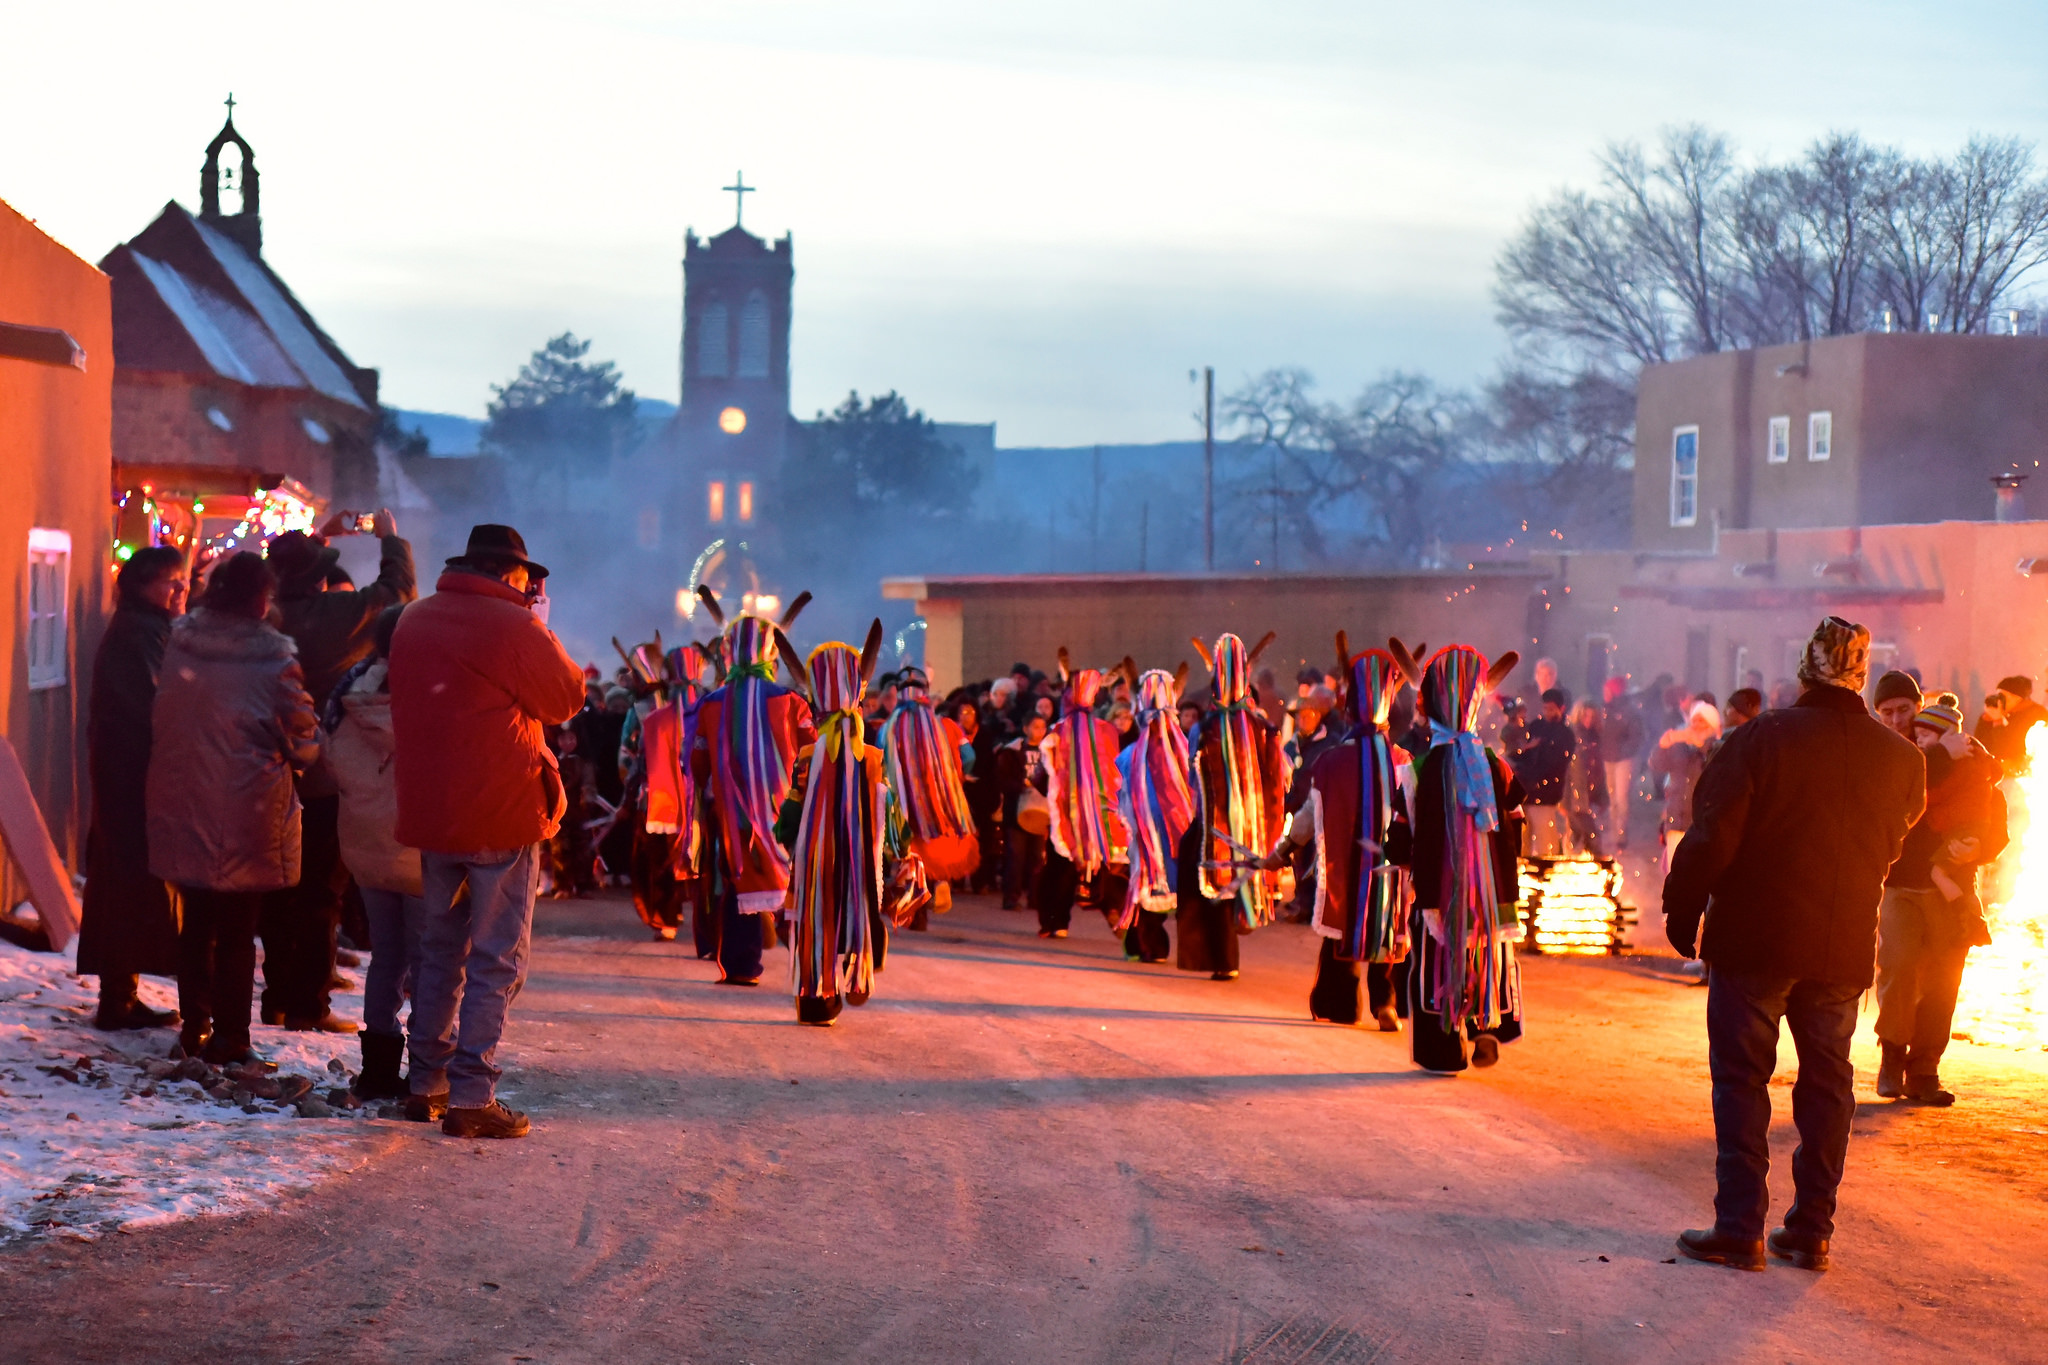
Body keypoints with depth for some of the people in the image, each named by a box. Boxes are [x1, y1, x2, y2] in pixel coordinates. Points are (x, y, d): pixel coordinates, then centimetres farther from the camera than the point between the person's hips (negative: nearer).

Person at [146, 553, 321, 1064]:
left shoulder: (179, 644, -1)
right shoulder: (274, 658, -12)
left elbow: (157, 721, 8)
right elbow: (303, 739, -7)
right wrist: (302, 751, 13)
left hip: (183, 806, 4)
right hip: (249, 811, -4)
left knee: (196, 923, 16)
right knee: (237, 930, 5)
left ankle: (194, 1027, 21)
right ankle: (229, 1037, 9)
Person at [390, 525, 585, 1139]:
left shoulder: (412, 621, 8)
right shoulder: (513, 626, -14)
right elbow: (567, 697, -5)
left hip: (430, 813, 7)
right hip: (502, 815, -7)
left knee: (439, 948, 18)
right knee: (496, 959, -1)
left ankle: (426, 1082, 23)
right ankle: (470, 1096, -4)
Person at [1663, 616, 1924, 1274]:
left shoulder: (1762, 738, -13)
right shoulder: (1901, 758, -2)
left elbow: (1711, 838, -13)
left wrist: (1682, 915, -1)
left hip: (1754, 942, -3)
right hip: (1843, 948, 3)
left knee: (1741, 1079, 5)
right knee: (1827, 1083, 13)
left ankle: (1739, 1229, 3)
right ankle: (1812, 1231, 16)